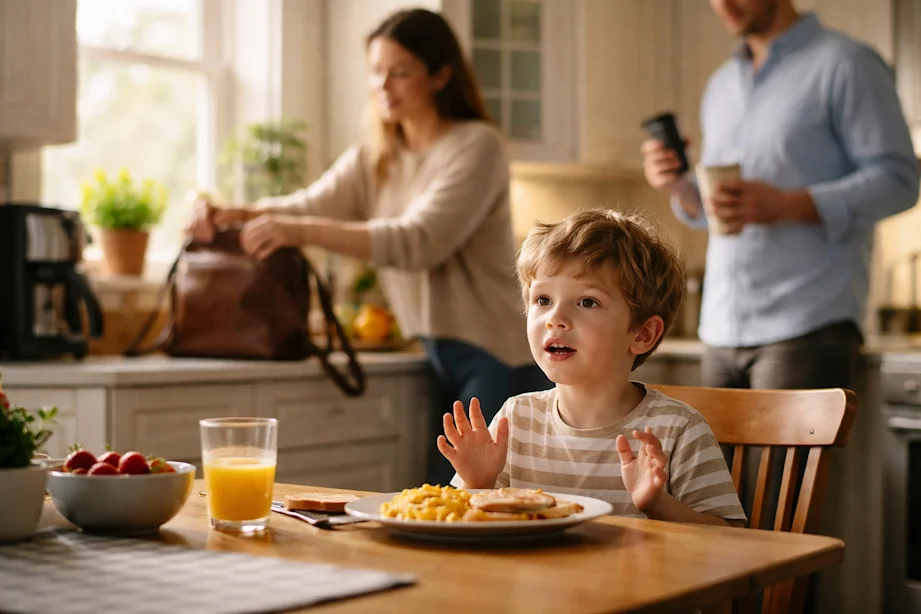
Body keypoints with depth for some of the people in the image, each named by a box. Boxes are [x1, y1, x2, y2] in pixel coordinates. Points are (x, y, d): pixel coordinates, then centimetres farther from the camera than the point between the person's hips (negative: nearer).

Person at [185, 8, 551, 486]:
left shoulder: (477, 145, -11)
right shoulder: (374, 157, 12)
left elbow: (420, 241, -23)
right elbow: (310, 204, -1)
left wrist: (304, 232, -33)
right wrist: (232, 214, -20)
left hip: (495, 355, -7)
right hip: (441, 355, 7)